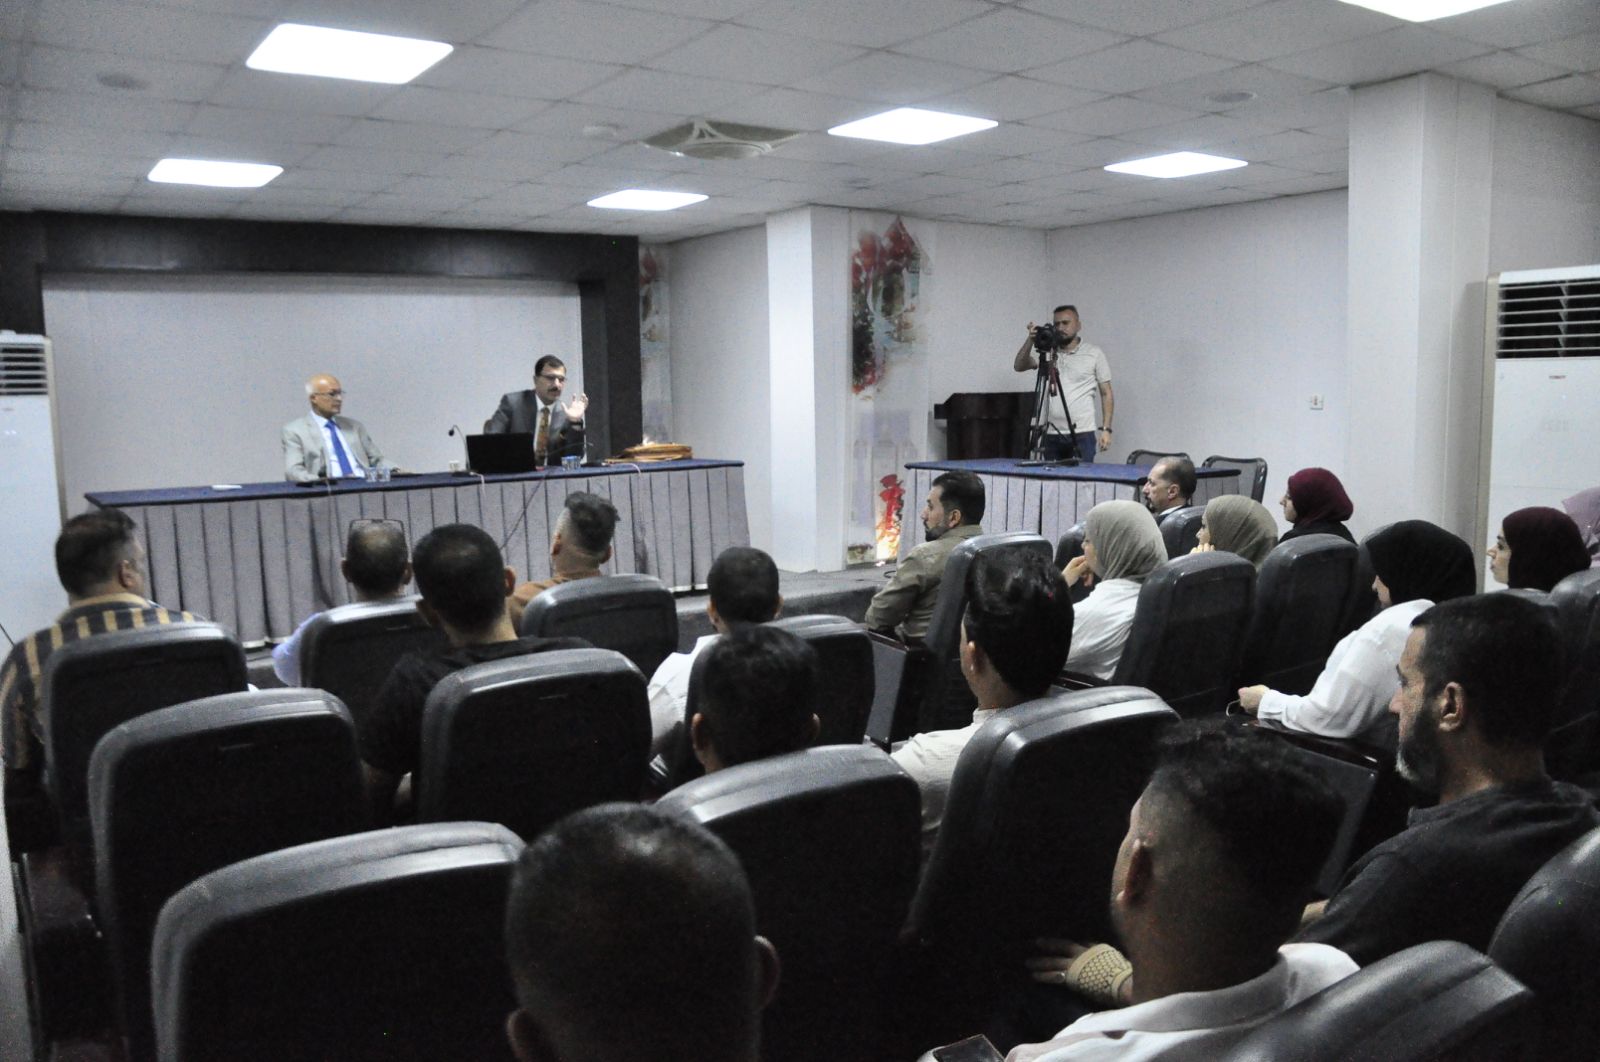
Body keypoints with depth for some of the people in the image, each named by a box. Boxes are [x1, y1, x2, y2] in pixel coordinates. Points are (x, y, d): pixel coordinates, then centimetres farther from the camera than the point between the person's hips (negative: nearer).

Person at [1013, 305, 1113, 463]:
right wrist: (1030, 340, -16)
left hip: (1082, 434, -3)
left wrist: (1106, 429, -5)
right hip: (1051, 435, 3)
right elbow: (1019, 366, -2)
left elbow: (1106, 394, 4)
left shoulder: (1094, 354, 4)